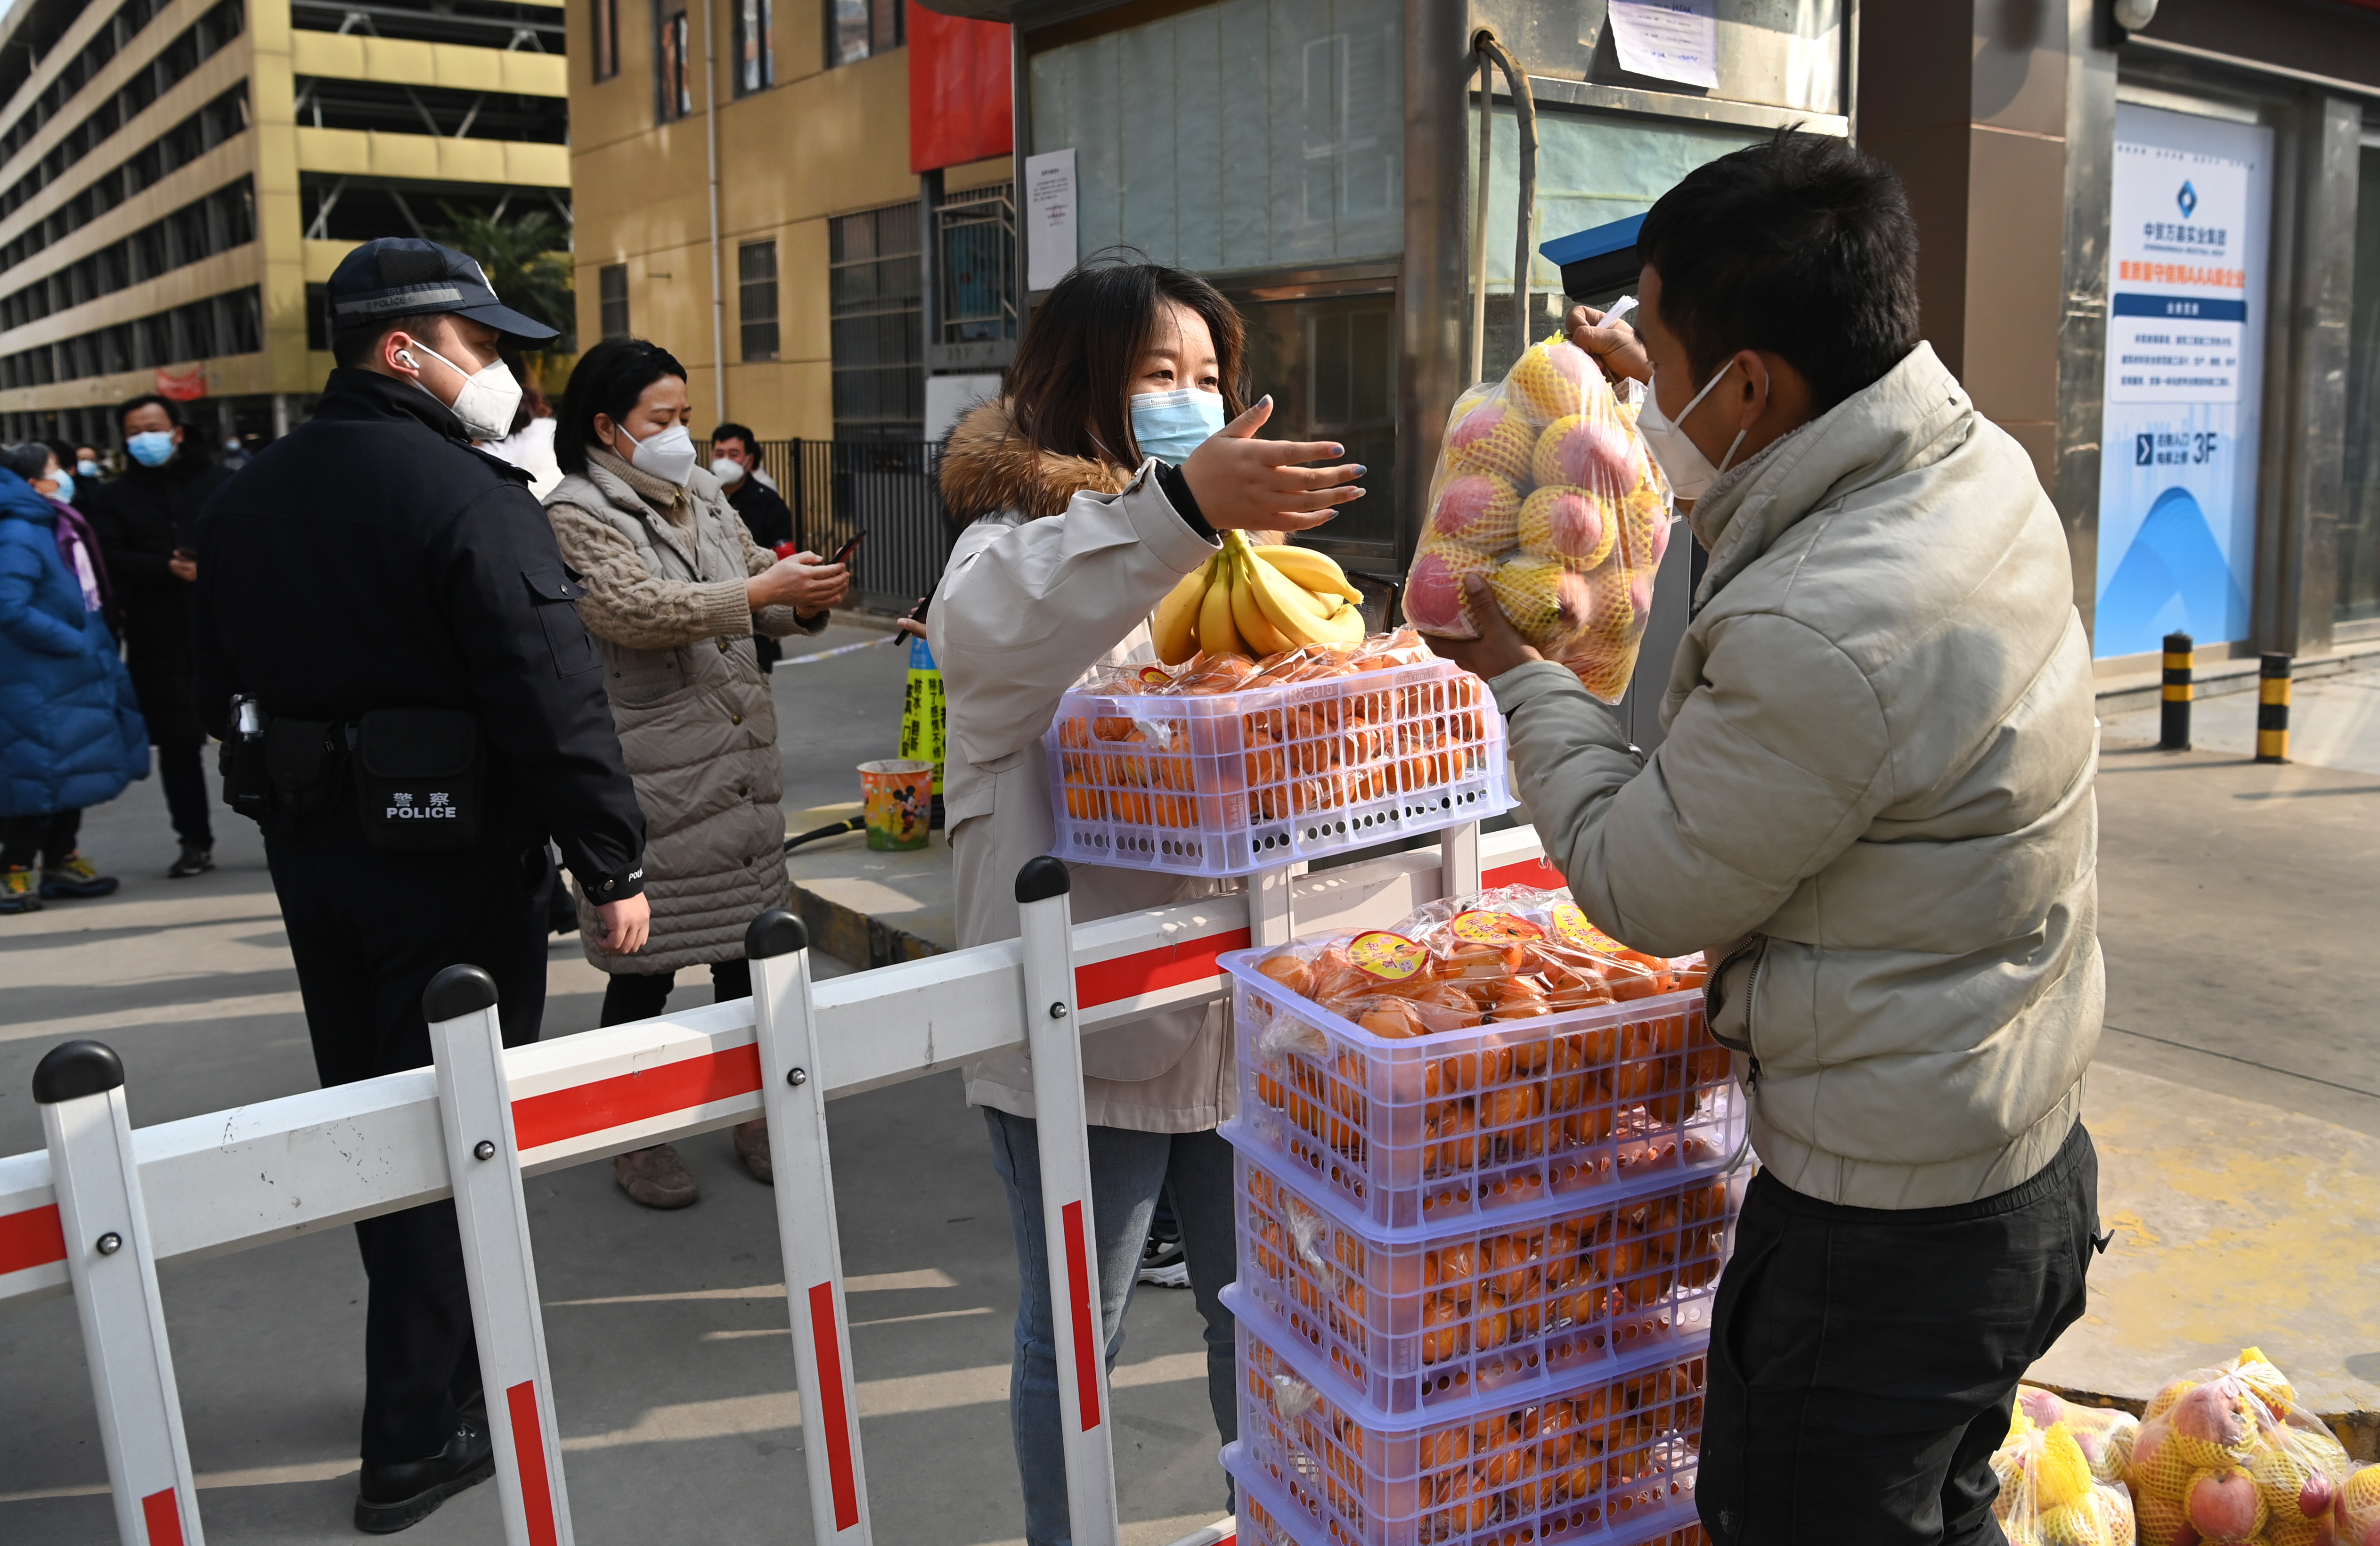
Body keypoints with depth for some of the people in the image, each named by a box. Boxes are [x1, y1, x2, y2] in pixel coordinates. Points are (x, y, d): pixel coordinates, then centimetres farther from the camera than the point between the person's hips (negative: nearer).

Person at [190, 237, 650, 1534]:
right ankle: (418, 1438, 13)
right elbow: (553, 699, -22)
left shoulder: (245, 499, 8)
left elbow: (223, 687, 15)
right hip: (452, 853, -7)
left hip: (308, 846, 8)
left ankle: (434, 1365, 34)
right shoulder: (466, 494, -18)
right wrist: (612, 865, -17)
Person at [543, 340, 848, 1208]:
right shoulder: (578, 513, -9)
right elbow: (635, 611, -23)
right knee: (646, 963, 3)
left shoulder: (703, 494, 13)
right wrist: (764, 588, -26)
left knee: (745, 947, 14)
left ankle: (754, 1117, 28)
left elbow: (755, 603, 19)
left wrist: (807, 600, -3)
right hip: (650, 775, -7)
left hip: (741, 761, 7)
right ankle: (637, 1139, 18)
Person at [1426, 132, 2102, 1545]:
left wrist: (1525, 676, -5)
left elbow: (1646, 887, -17)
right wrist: (1667, 398, 29)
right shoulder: (1982, 464, -3)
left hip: (1889, 1235, -9)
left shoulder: (1822, 639, -33)